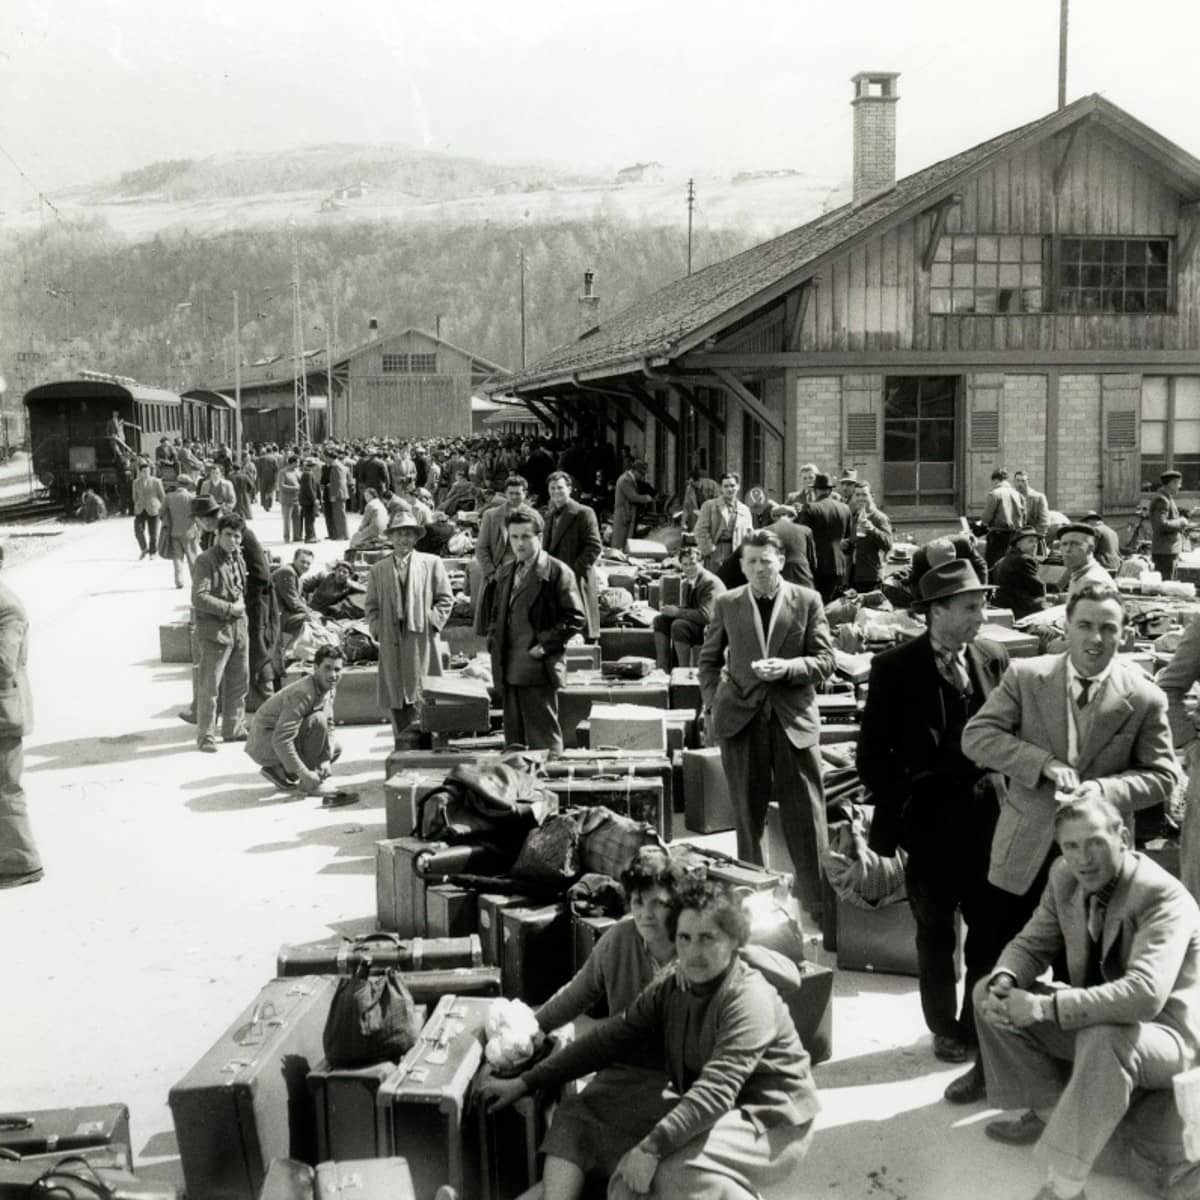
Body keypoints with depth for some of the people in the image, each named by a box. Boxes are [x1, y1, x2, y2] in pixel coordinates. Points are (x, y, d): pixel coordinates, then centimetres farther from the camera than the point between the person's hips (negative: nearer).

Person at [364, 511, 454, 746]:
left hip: (422, 638, -2)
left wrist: (432, 622, -5)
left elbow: (445, 598, 7)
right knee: (396, 697, 3)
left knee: (422, 695, -3)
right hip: (391, 640, 2)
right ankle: (402, 744, 10)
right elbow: (371, 606, 14)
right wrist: (377, 629, 0)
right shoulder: (378, 569, 12)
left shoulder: (431, 563, 7)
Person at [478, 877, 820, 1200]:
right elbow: (610, 1037, 1)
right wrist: (525, 1083, -2)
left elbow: (715, 1092, -33)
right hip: (703, 1113, 7)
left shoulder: (749, 999, -23)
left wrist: (651, 1148, -38)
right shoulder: (670, 985, 0)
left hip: (771, 1126, -7)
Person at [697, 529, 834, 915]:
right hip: (741, 719, 2)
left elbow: (824, 661, 0)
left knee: (806, 817, 0)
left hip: (794, 719, -1)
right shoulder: (726, 604, 6)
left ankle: (819, 903, 8)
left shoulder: (807, 601, 2)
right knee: (747, 816, 11)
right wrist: (712, 705, 1)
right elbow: (709, 660, 14)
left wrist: (786, 668, -17)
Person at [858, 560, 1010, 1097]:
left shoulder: (993, 659, 2)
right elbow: (872, 753, -4)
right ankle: (945, 1028, 27)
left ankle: (981, 1025, 23)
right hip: (927, 824, -2)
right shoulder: (894, 668, -7)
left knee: (992, 929, 4)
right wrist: (898, 809, -7)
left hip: (988, 817, 2)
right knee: (936, 932, 11)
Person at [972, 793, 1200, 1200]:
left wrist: (1045, 1007, -42)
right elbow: (1032, 943, 4)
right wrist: (1004, 980, -21)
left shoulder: (1164, 898, -27)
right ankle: (1051, 1111, 7)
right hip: (1094, 1018, 8)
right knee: (987, 993, -1)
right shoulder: (1064, 877, -6)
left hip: (1163, 1031, -8)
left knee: (1103, 1038, -40)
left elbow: (1144, 995, -40)